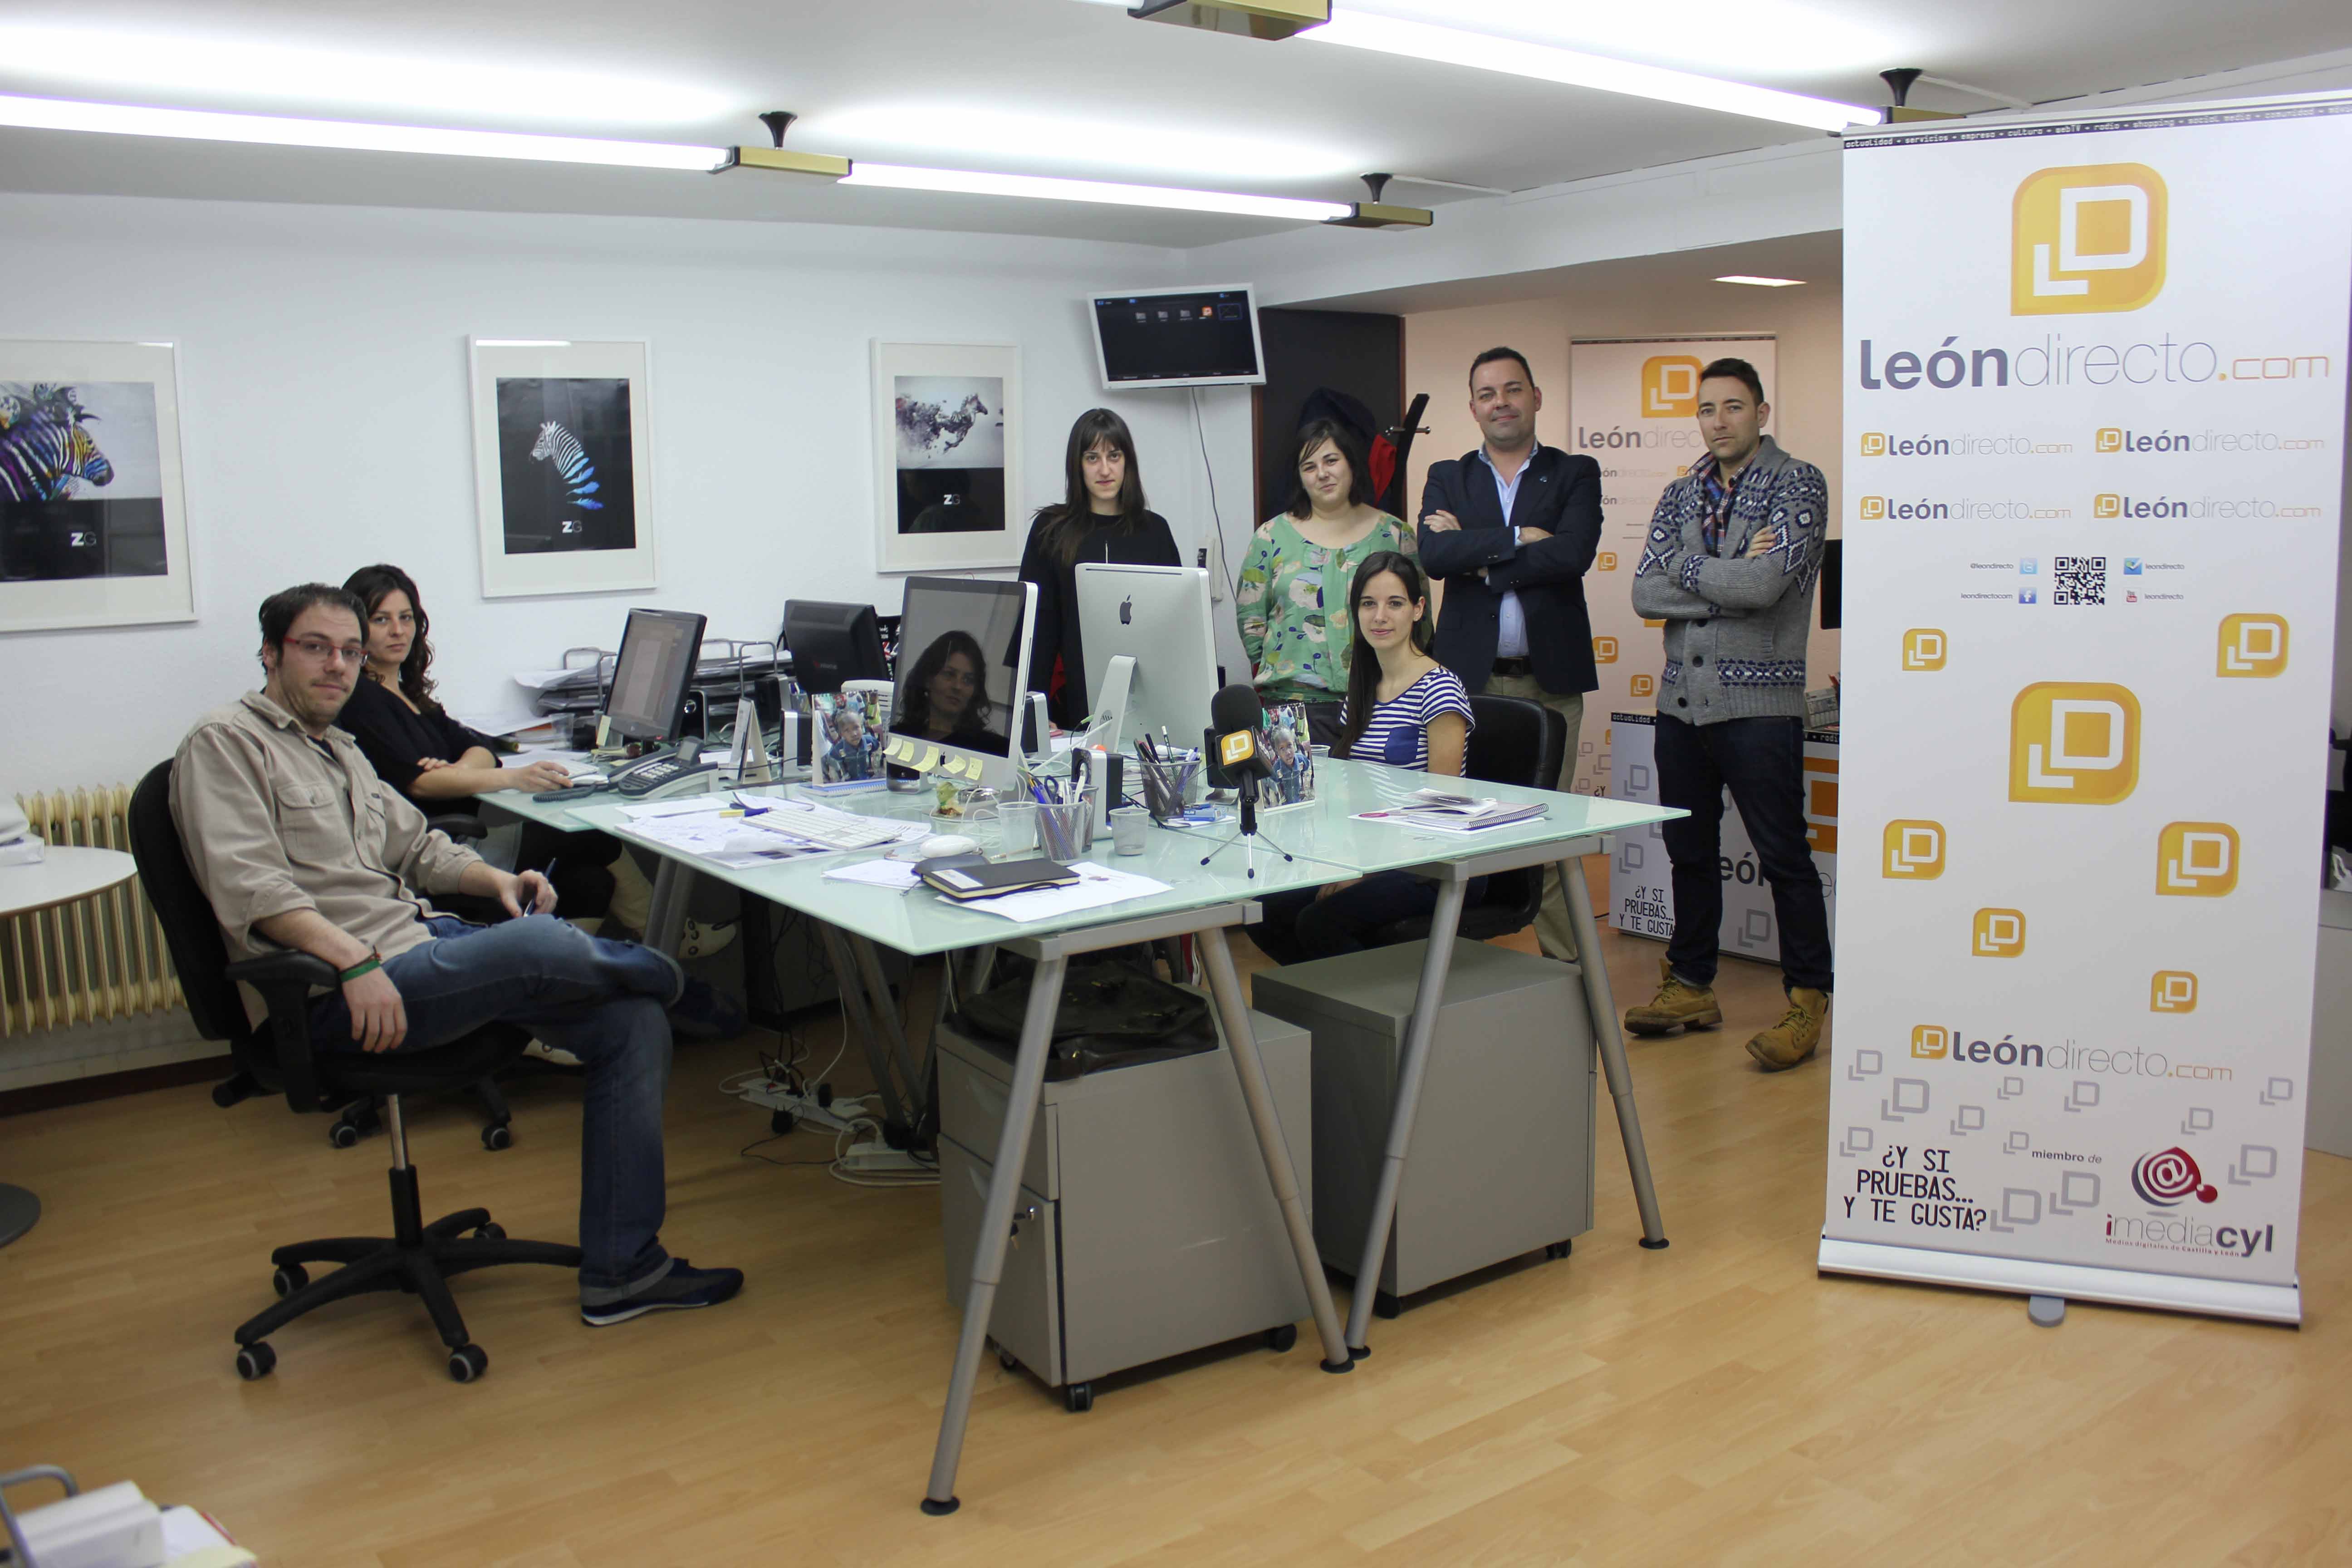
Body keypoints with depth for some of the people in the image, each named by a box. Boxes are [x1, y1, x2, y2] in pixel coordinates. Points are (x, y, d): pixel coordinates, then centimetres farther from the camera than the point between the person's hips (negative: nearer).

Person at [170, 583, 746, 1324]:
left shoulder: (342, 750, 26)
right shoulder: (225, 743, -1)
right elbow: (248, 887, -15)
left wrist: (494, 879, 8)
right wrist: (356, 961, -27)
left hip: (424, 943, 9)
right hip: (335, 995, -9)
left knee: (632, 1024, -8)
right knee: (545, 947, -34)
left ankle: (621, 1269, -5)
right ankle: (682, 991, 4)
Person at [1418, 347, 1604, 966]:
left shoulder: (1576, 474, 8)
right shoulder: (1447, 478, 13)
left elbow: (1573, 553, -11)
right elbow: (1433, 554, -7)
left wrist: (1478, 559, -8)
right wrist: (1516, 539, -12)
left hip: (1551, 678, -1)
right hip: (1470, 677, 1)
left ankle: (1563, 961, 10)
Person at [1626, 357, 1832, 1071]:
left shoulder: (1798, 485, -4)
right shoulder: (1681, 494, 12)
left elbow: (1764, 586, -19)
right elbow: (1646, 593, 0)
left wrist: (1686, 566, -5)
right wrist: (1731, 581, -11)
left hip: (1758, 703, -6)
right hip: (1681, 698, 6)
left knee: (1784, 857, -1)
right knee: (1689, 851, 13)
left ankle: (1807, 999, 10)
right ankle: (1691, 986, 26)